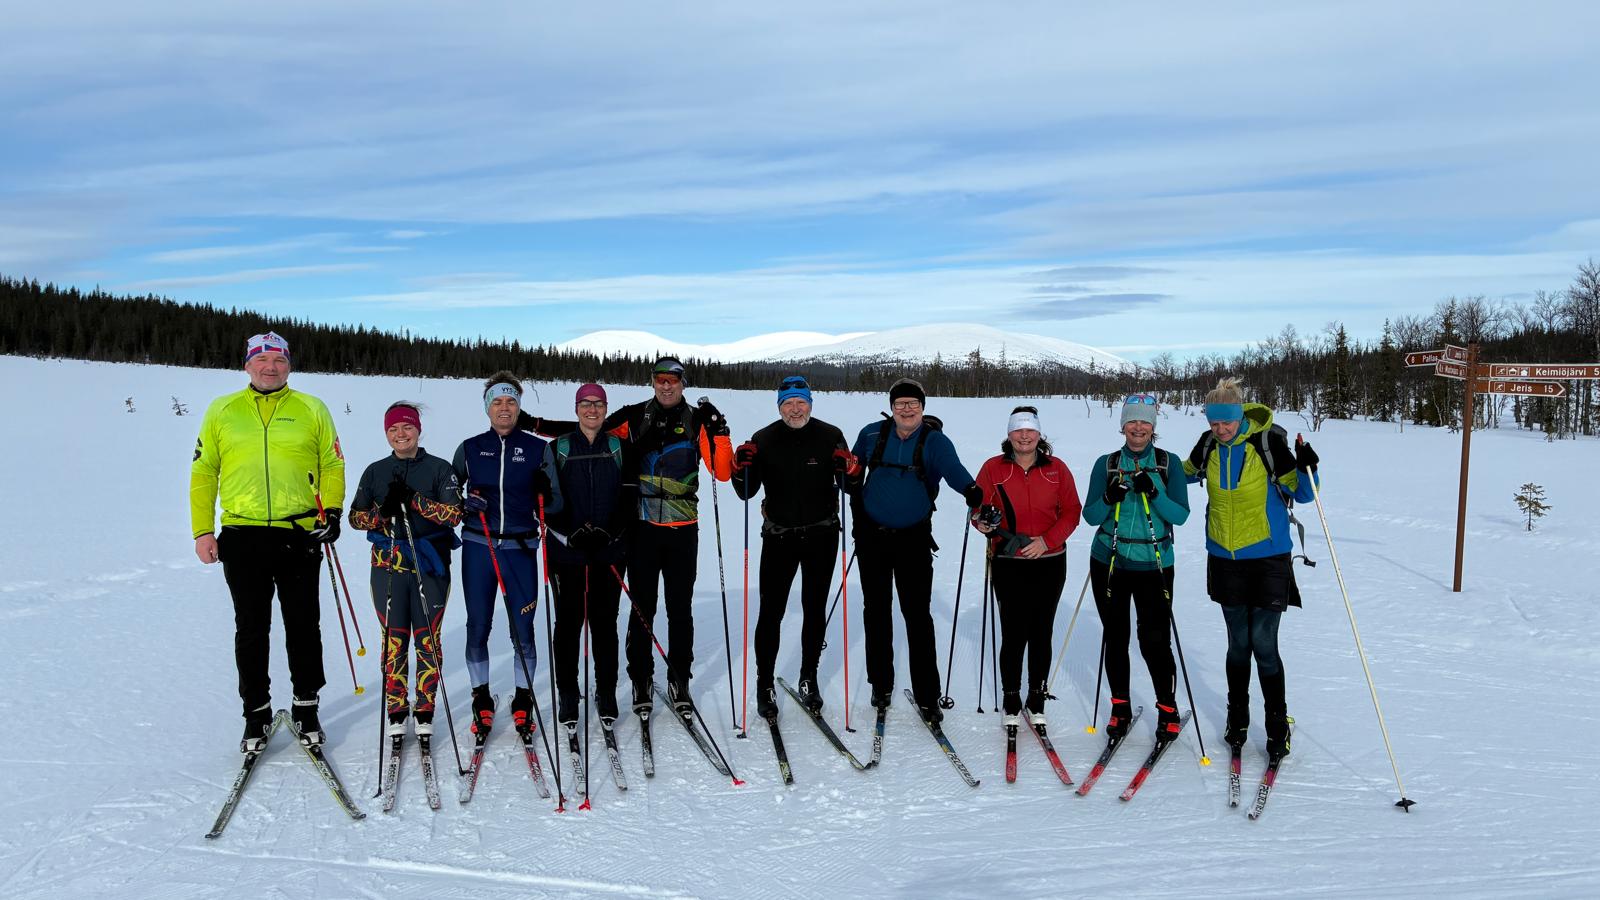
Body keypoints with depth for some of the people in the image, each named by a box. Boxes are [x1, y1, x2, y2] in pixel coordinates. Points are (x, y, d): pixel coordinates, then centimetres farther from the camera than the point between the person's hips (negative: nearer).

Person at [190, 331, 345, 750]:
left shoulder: (312, 410, 7)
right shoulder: (222, 410, 9)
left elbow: (332, 465, 7)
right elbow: (203, 472, 10)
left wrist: (332, 512, -7)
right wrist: (202, 530, 4)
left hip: (300, 536, -1)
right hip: (242, 537, 1)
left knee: (304, 627, 7)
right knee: (251, 630, 8)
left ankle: (306, 706, 21)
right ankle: (256, 711, 21)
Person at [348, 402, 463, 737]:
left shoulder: (439, 469, 2)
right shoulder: (375, 472, 10)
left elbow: (454, 514, -7)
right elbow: (356, 516, 9)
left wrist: (414, 500, -19)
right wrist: (382, 513, -11)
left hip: (430, 564, -1)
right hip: (388, 566, 2)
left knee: (428, 639, 2)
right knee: (394, 639, 3)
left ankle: (425, 711, 12)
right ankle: (396, 712, 13)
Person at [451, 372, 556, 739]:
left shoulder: (537, 448, 4)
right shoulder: (470, 448, 6)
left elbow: (550, 498, 11)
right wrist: (464, 505, -4)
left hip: (521, 547, -1)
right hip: (478, 547, 1)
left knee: (522, 629, 1)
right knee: (478, 627, 5)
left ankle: (523, 698, 16)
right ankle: (481, 697, 20)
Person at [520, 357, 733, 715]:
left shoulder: (698, 421, 2)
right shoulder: (634, 417, 4)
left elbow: (722, 473, -3)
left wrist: (718, 432, -16)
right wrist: (534, 424, 3)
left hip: (682, 529, 0)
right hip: (642, 527, 0)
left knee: (680, 608, 7)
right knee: (642, 607, 5)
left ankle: (679, 681, 19)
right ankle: (641, 681, 17)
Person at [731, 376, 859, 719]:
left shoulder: (830, 436, -3)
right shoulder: (764, 440, -3)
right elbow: (746, 493, 0)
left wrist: (851, 471, -19)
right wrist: (741, 470, -20)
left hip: (821, 536, 1)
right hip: (779, 536, -1)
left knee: (815, 610, 13)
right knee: (770, 613, -3)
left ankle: (808, 680, 28)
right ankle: (764, 685, 11)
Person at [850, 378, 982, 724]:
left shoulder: (935, 441, -7)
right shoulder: (872, 435, 1)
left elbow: (952, 468, -25)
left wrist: (970, 489, -46)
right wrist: (857, 513, 10)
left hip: (914, 539, -2)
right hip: (872, 536, 3)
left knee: (918, 615, -3)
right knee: (876, 611, 11)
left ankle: (927, 696, 5)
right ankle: (881, 683, 26)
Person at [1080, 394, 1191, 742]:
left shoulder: (1169, 464, 1)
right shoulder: (1107, 464, 4)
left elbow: (1180, 515, -6)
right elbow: (1090, 516, 2)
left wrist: (1153, 493, -23)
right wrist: (1109, 500, -18)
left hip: (1154, 565, -2)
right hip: (1109, 562, 2)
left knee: (1155, 641, -5)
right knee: (1115, 638, 8)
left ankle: (1167, 709, 15)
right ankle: (1120, 708, 24)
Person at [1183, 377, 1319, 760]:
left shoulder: (1268, 442, -15)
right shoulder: (1209, 445, -2)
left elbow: (1301, 493, -8)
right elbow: (1187, 473, 19)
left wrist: (1307, 469, -26)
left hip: (1267, 558, -4)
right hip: (1225, 559, 4)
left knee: (1264, 646, -3)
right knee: (1238, 645, 13)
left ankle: (1278, 724, 13)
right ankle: (1237, 717, 28)